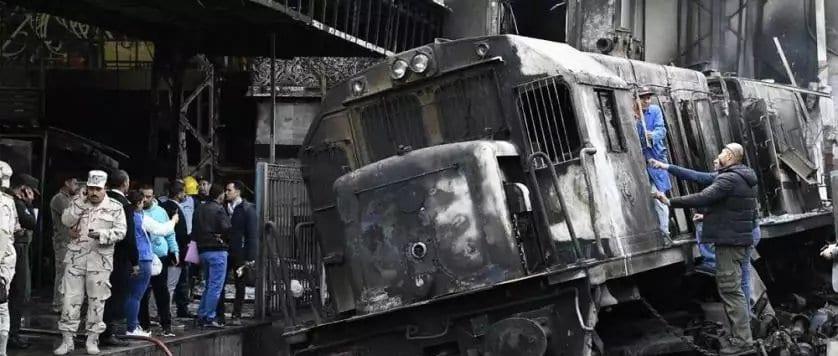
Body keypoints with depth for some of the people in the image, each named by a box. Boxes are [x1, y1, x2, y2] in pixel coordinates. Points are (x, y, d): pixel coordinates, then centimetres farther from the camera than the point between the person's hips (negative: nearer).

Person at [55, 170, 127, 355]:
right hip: (76, 258, 2)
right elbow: (66, 221, -4)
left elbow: (120, 231, -5)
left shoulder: (115, 207, 0)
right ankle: (67, 339, 7)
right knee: (71, 299, 1)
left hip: (100, 260, -2)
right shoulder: (78, 202, 8)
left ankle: (92, 339, 15)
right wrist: (80, 203, -13)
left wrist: (102, 234, -21)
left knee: (97, 300, 5)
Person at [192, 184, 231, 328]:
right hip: (217, 250, -8)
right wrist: (226, 240, 3)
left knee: (209, 285, 17)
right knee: (216, 286, -5)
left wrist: (200, 242, 13)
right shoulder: (219, 209, -10)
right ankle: (209, 318, -6)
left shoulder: (199, 209, 13)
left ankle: (201, 316, 16)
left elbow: (194, 231, 13)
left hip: (203, 250, 8)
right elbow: (227, 229, -14)